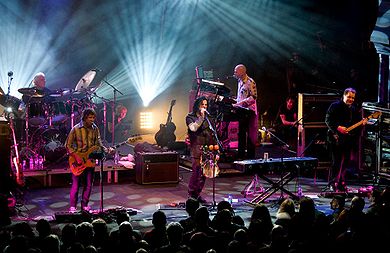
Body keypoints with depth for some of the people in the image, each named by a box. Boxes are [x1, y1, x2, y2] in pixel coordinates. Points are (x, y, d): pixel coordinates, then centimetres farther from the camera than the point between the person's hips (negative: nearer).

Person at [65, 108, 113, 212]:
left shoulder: (95, 129, 4)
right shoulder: (76, 129, -10)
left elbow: (98, 144, 7)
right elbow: (68, 145, -7)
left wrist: (106, 149, -12)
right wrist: (76, 157, -15)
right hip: (77, 161, -4)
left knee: (88, 185, 9)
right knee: (76, 185, -2)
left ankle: (84, 205, 21)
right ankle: (73, 206, 8)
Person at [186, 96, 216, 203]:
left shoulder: (208, 117, 18)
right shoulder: (190, 117, 2)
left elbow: (212, 132, 19)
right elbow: (193, 128, -16)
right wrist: (201, 117, -14)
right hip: (197, 147, -5)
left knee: (204, 172, 3)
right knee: (197, 171, -12)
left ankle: (198, 194, 11)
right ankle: (192, 194, -3)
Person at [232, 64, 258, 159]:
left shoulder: (250, 82, -13)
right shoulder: (240, 82, 14)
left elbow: (253, 97, -19)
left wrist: (241, 103, -23)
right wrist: (236, 104, 11)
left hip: (249, 111, -9)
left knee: (250, 135, -4)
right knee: (241, 134, 11)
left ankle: (250, 156, 0)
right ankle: (241, 155, 17)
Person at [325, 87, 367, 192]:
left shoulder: (355, 109, 17)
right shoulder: (335, 106, -4)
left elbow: (357, 122, 21)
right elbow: (328, 120, -11)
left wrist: (362, 123, -1)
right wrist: (338, 128, -22)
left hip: (349, 139, 7)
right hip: (337, 139, -7)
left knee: (345, 162, 8)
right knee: (337, 162, -7)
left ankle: (341, 183, 17)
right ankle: (334, 184, -1)